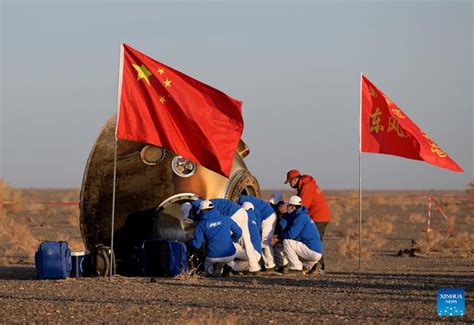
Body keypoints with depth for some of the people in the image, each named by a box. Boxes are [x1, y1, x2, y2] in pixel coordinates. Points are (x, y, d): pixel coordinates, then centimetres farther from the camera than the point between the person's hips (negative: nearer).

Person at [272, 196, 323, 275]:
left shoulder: (301, 217, -13)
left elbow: (292, 234, -21)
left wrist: (279, 237, -4)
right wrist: (280, 237, 5)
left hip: (313, 252, -10)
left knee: (286, 242, -14)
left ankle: (296, 268, -12)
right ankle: (308, 266, 13)